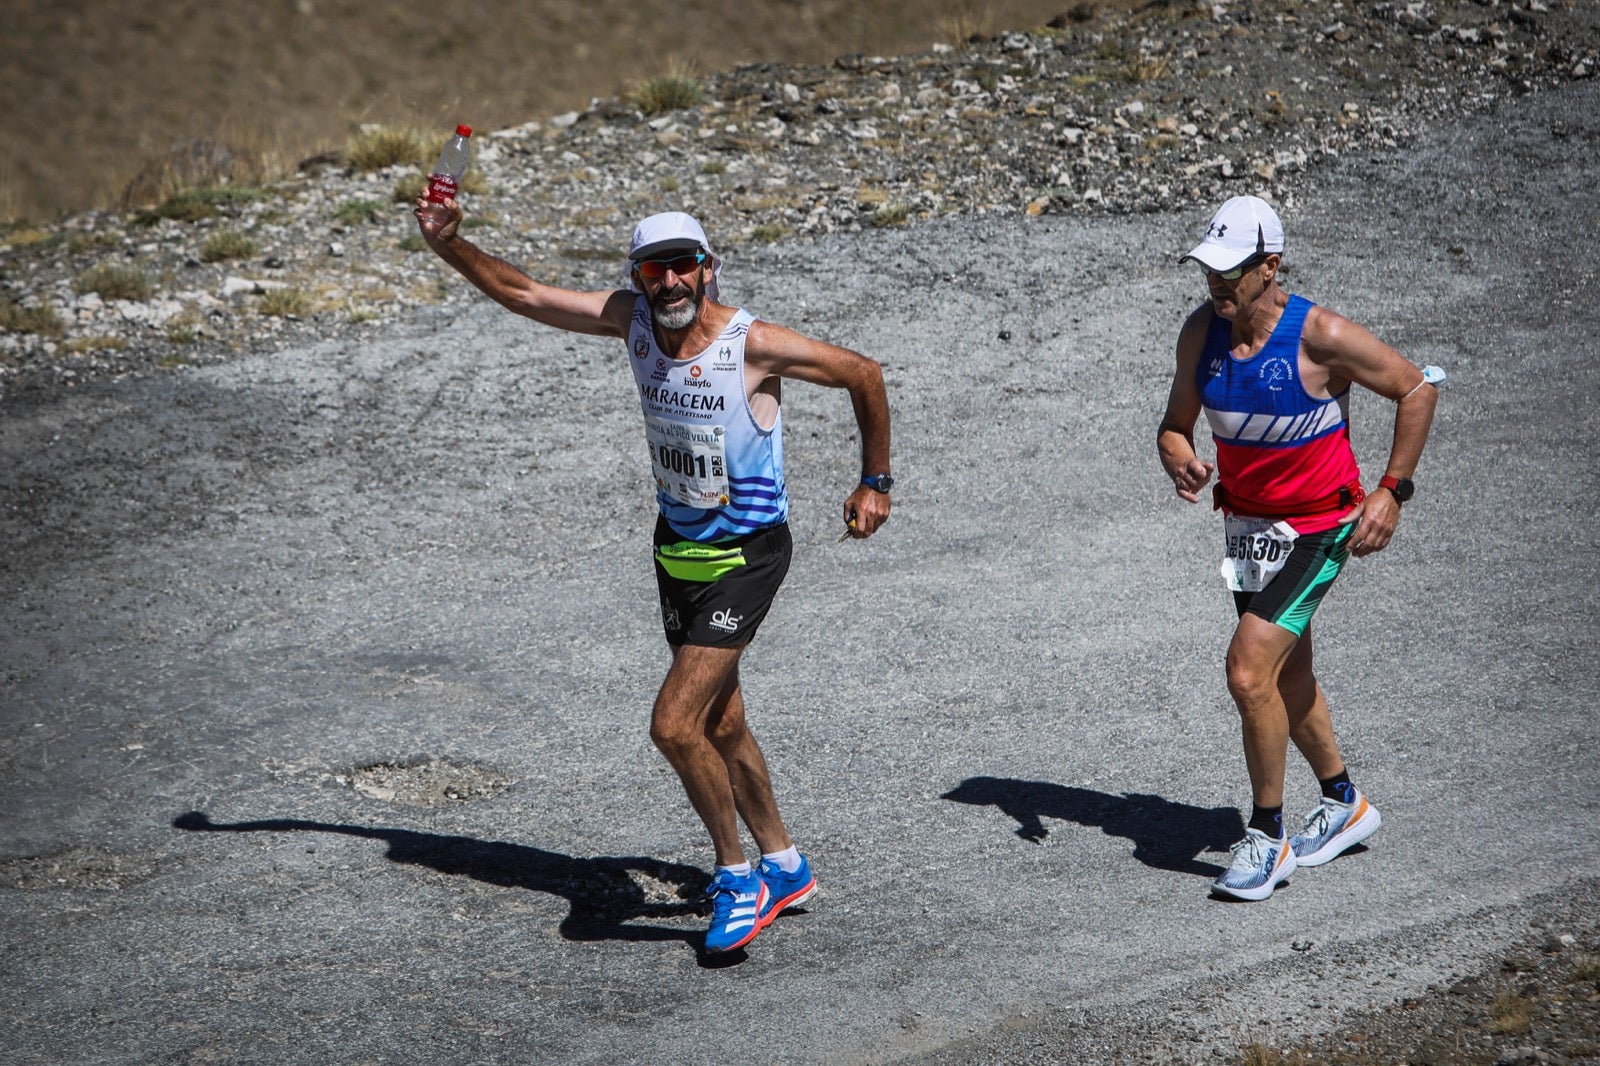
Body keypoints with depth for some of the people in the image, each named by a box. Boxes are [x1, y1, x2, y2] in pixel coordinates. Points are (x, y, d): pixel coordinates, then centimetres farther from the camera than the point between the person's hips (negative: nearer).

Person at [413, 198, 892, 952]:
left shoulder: (754, 345, -21)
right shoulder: (633, 319, -6)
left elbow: (864, 374, -8)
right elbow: (521, 294, 2)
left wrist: (875, 482, -1)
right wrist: (448, 244, -9)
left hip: (746, 558, -7)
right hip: (677, 551, 7)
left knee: (674, 725, -16)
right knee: (720, 728, 17)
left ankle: (737, 877, 2)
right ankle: (783, 867, 35)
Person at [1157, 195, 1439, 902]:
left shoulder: (1321, 336, -23)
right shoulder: (1201, 333, -7)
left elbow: (1417, 388, -12)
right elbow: (1175, 424, 4)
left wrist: (1392, 492, -13)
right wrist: (1179, 461, -20)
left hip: (1318, 528, -7)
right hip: (1248, 523, 7)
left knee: (1248, 672, -17)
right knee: (1287, 679, 19)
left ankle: (1266, 838, -3)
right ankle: (1344, 805, 41)